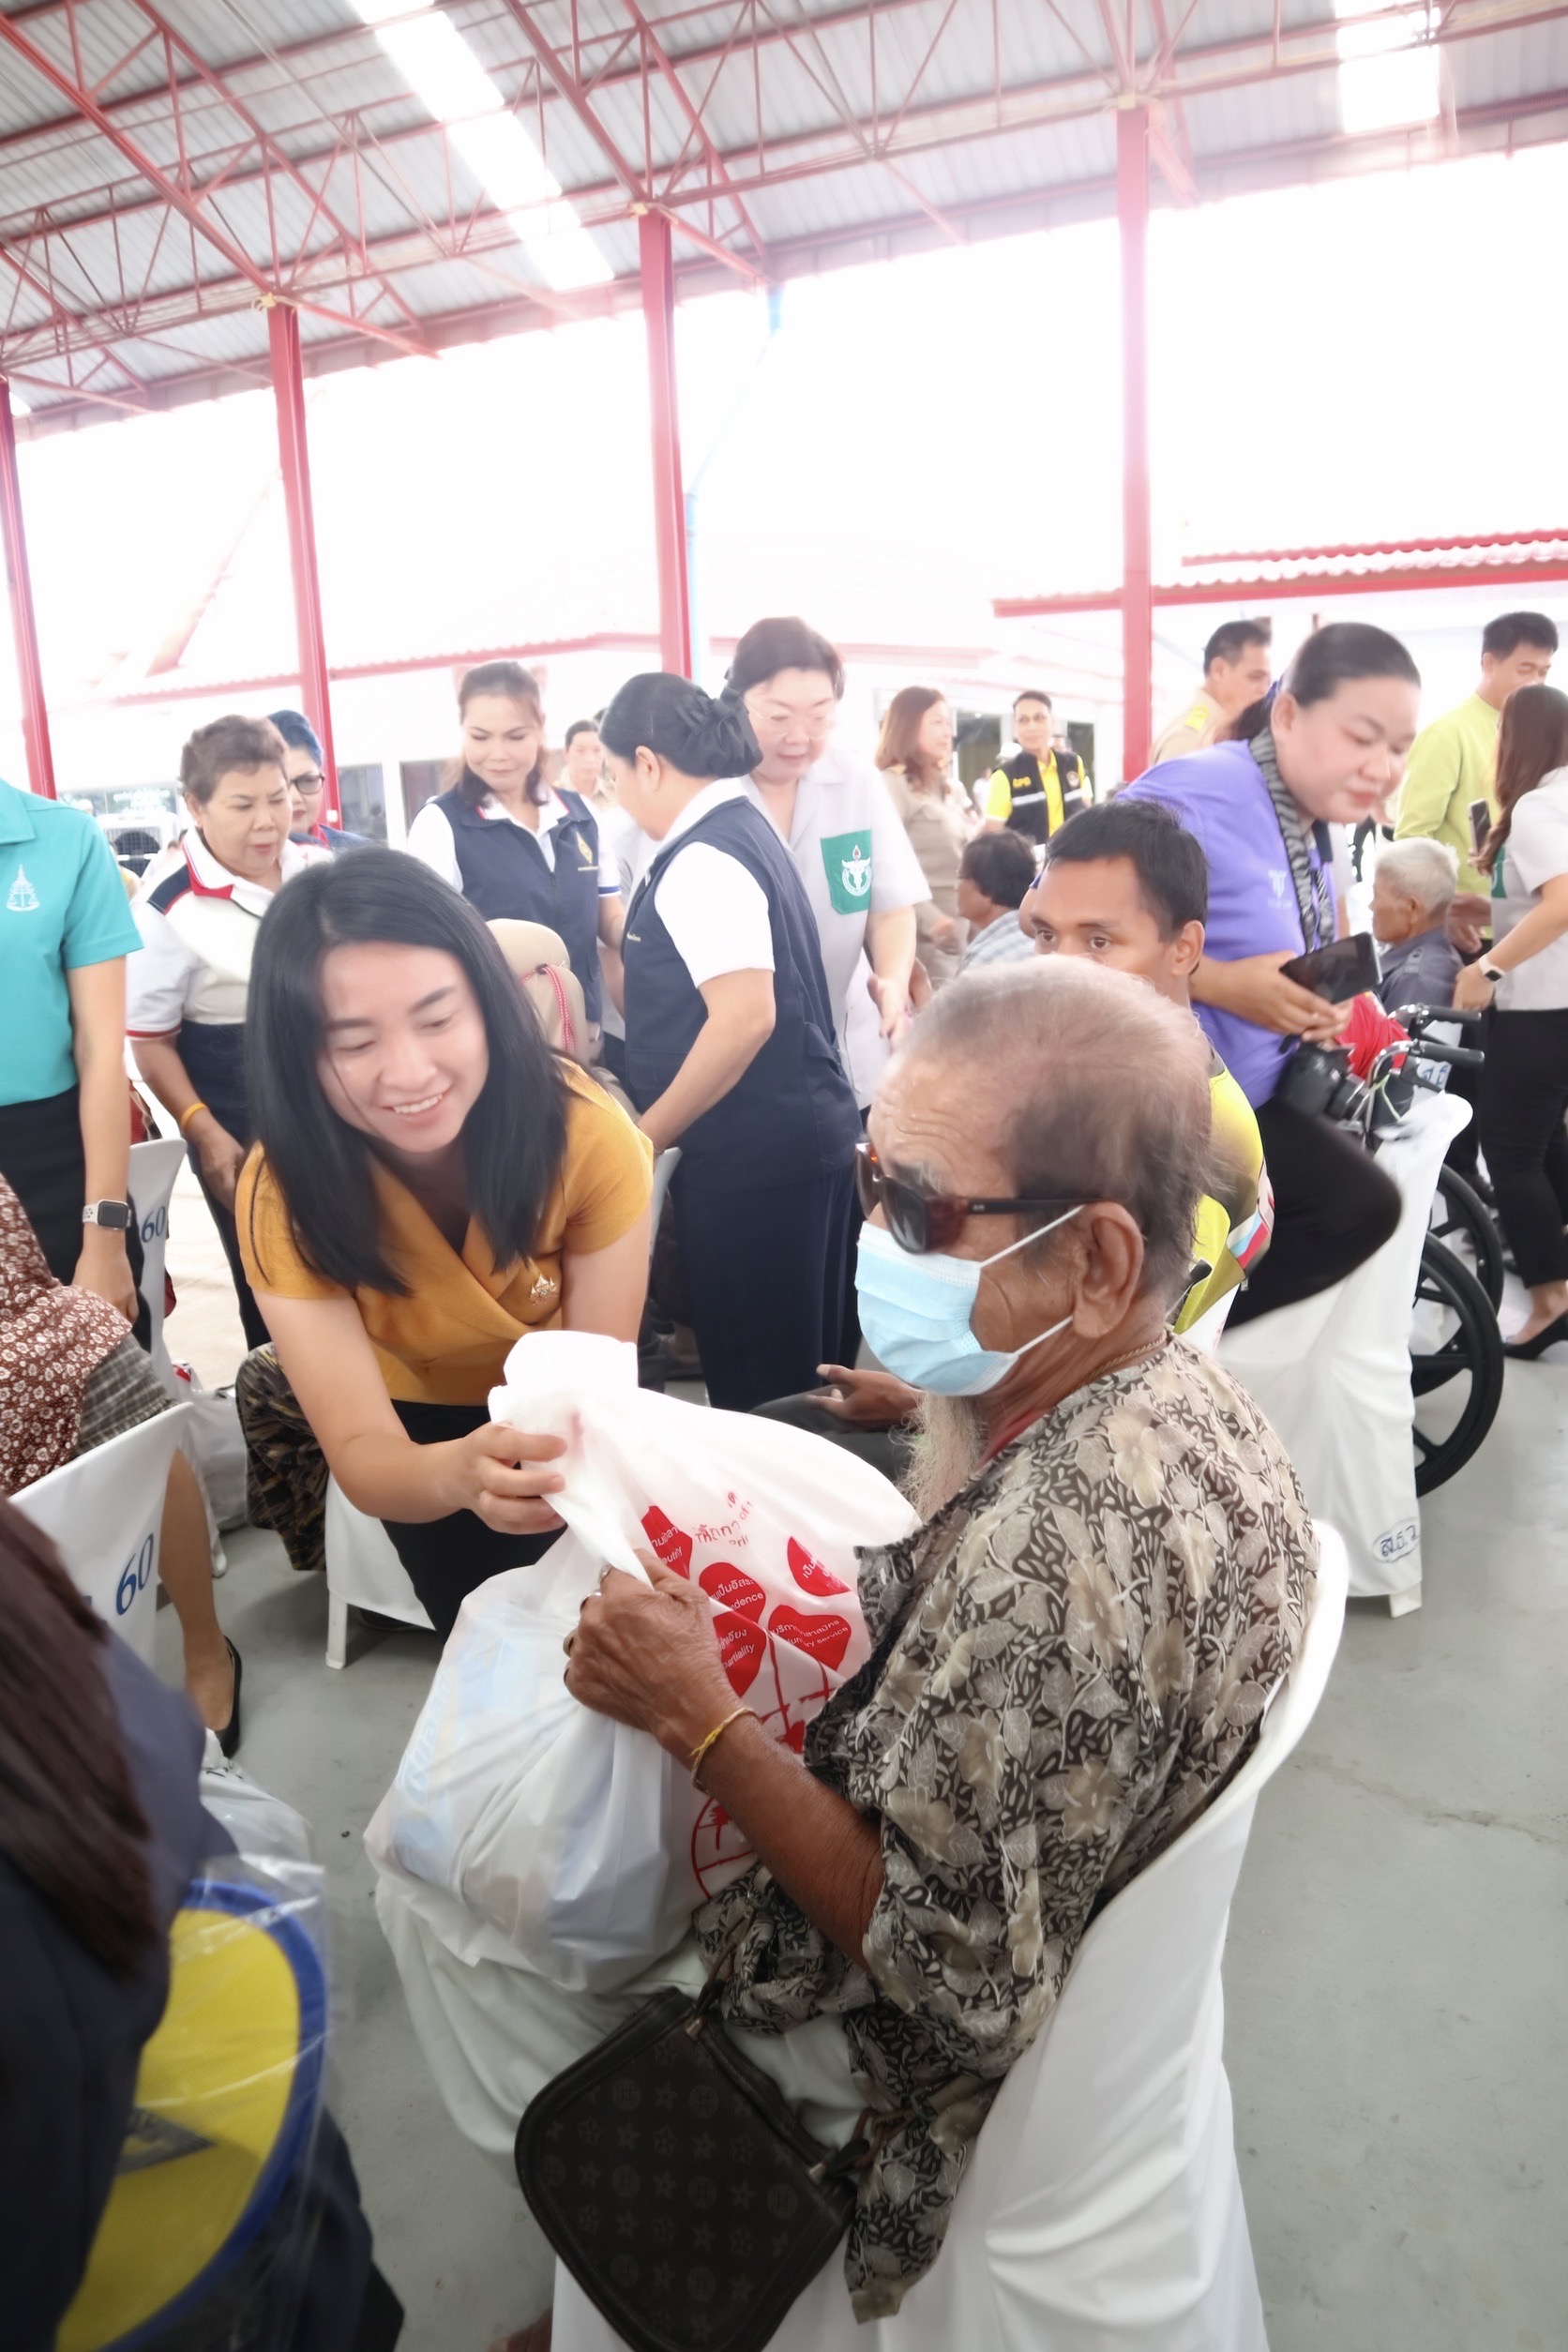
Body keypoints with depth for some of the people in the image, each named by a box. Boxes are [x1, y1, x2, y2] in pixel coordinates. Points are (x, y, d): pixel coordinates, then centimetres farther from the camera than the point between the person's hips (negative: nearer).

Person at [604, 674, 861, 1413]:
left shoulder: (702, 861, -16)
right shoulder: (741, 827, 14)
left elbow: (745, 1017, -25)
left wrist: (645, 1136, -15)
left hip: (755, 1151, -10)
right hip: (801, 1131, 10)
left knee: (753, 1384, 2)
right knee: (797, 1367, 18)